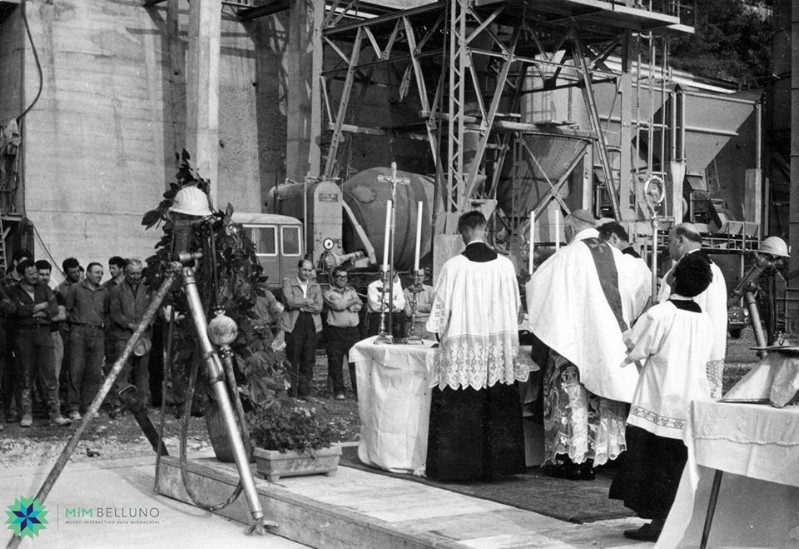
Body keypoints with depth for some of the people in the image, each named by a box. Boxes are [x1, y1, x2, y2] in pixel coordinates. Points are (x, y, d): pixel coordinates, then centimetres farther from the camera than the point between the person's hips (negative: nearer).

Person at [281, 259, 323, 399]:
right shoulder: (288, 282, 6)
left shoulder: (315, 286, 16)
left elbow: (318, 307, 1)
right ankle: (292, 394, 2)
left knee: (308, 361, 3)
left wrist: (299, 305, -6)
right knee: (292, 361, -3)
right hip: (294, 324, -3)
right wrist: (307, 302, -3)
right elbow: (289, 301, -11)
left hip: (311, 325, 4)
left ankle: (304, 392, 10)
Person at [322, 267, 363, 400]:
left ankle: (358, 390, 0)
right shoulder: (327, 293, 4)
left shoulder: (351, 290, 17)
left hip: (353, 331, 2)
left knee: (356, 361, -3)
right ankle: (338, 391, 9)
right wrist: (353, 301, 0)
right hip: (335, 331, -2)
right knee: (335, 363, 0)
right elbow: (337, 306, -12)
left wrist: (344, 305, -8)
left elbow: (359, 306, 3)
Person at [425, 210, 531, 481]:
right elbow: (515, 306, 9)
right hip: (499, 348, 3)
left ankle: (459, 465, 6)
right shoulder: (505, 265, -1)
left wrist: (441, 334, 15)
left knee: (461, 412, 3)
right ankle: (498, 460, 17)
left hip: (461, 349, -3)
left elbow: (441, 308, -3)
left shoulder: (453, 267, -10)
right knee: (499, 409, 11)